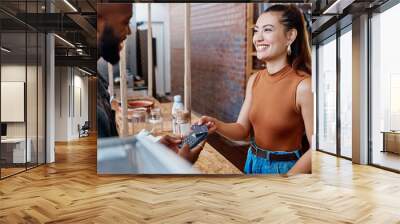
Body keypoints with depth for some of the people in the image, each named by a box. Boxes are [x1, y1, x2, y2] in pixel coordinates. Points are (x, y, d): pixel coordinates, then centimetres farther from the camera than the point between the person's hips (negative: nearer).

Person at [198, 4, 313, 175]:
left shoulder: (304, 85, -22)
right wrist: (217, 125, -18)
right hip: (252, 162, 6)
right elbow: (243, 130, 0)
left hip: (285, 168, -6)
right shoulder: (254, 80, -3)